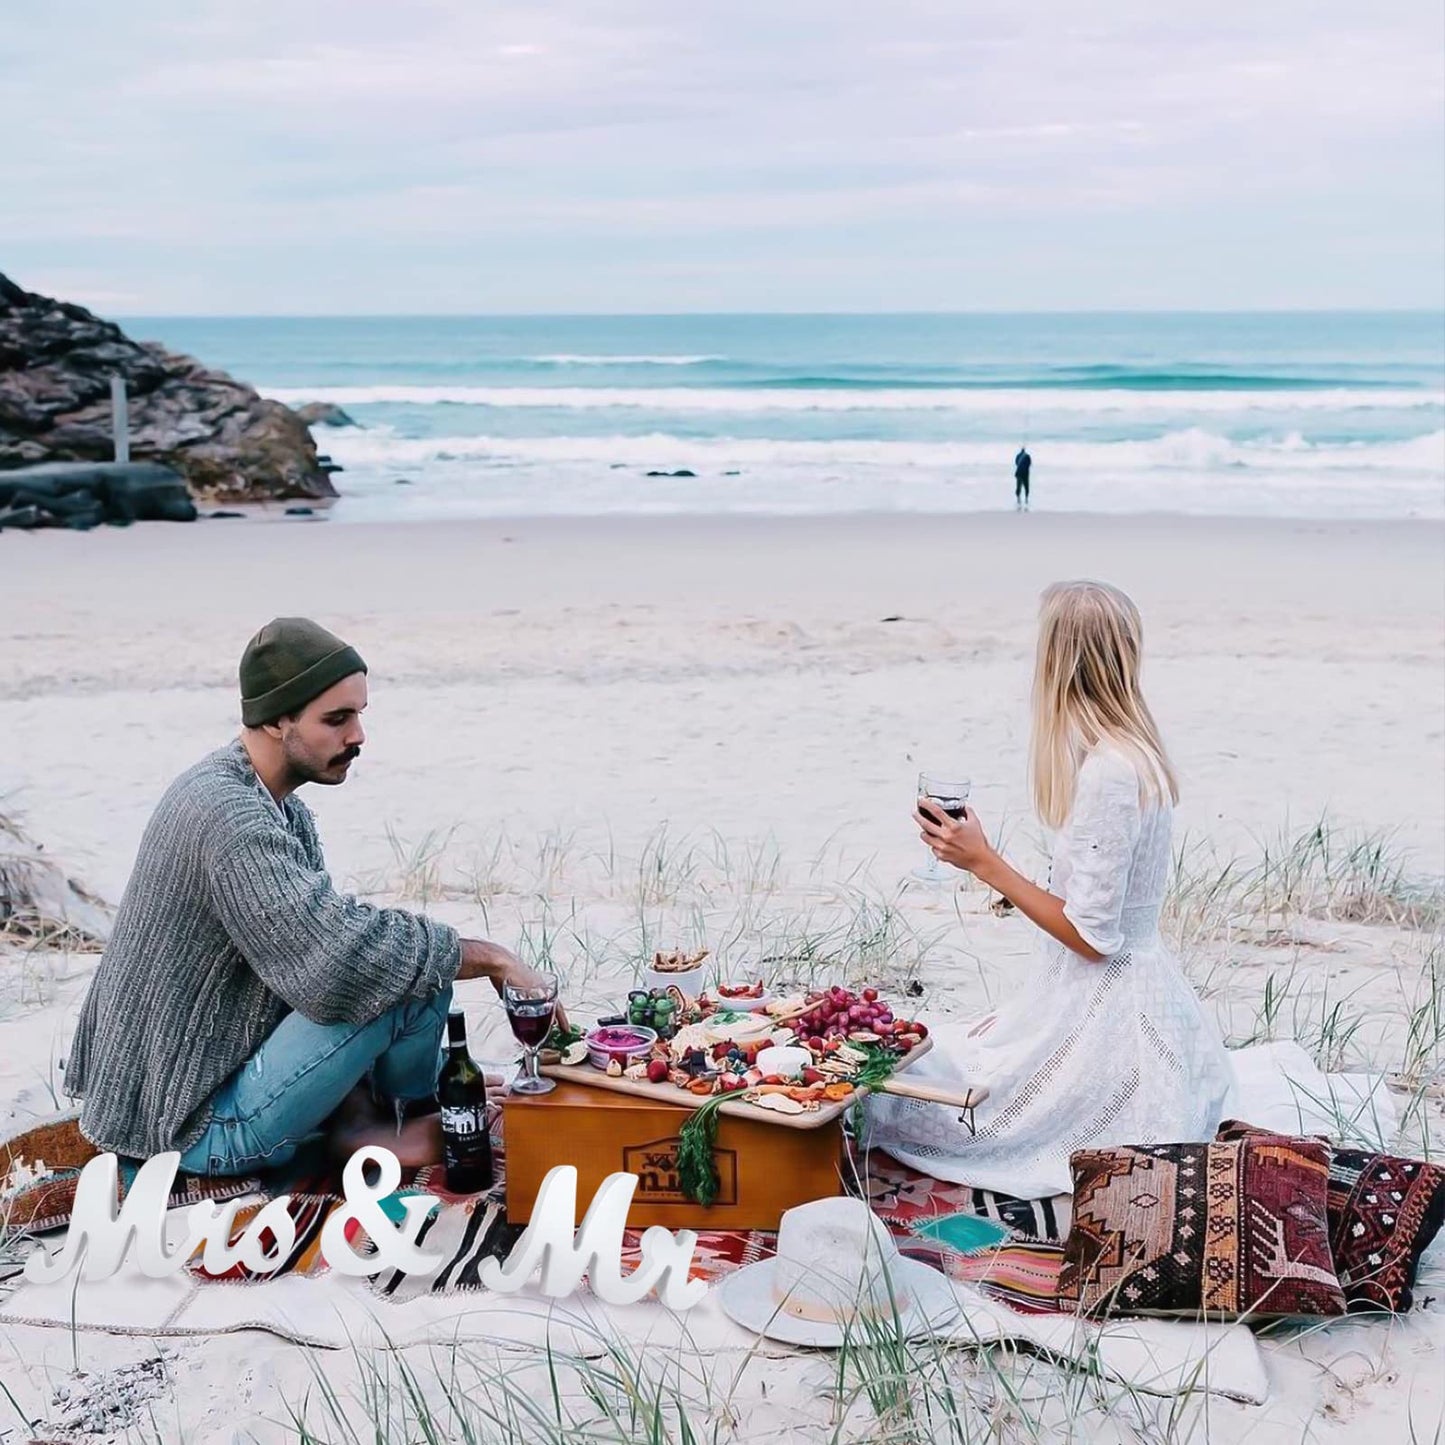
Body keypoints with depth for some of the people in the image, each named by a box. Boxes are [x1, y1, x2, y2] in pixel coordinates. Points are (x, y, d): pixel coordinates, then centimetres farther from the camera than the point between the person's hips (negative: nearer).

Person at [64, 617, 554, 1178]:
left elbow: (319, 942, 7)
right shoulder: (228, 816, -25)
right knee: (414, 973, -18)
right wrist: (486, 956, -23)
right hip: (194, 1127, -10)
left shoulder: (284, 812, 6)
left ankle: (359, 1127, 4)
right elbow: (343, 967, -34)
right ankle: (413, 1115, 9)